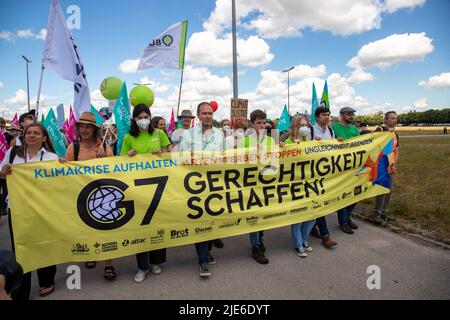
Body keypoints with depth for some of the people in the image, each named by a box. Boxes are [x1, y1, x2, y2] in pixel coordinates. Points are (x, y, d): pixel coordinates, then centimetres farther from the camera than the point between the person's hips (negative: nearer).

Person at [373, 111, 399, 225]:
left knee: (389, 191, 11)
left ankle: (384, 212, 24)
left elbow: (396, 151, 15)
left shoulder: (395, 134, 12)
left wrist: (394, 165, 3)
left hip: (390, 167, 7)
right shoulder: (379, 130, -9)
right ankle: (377, 214, 4)